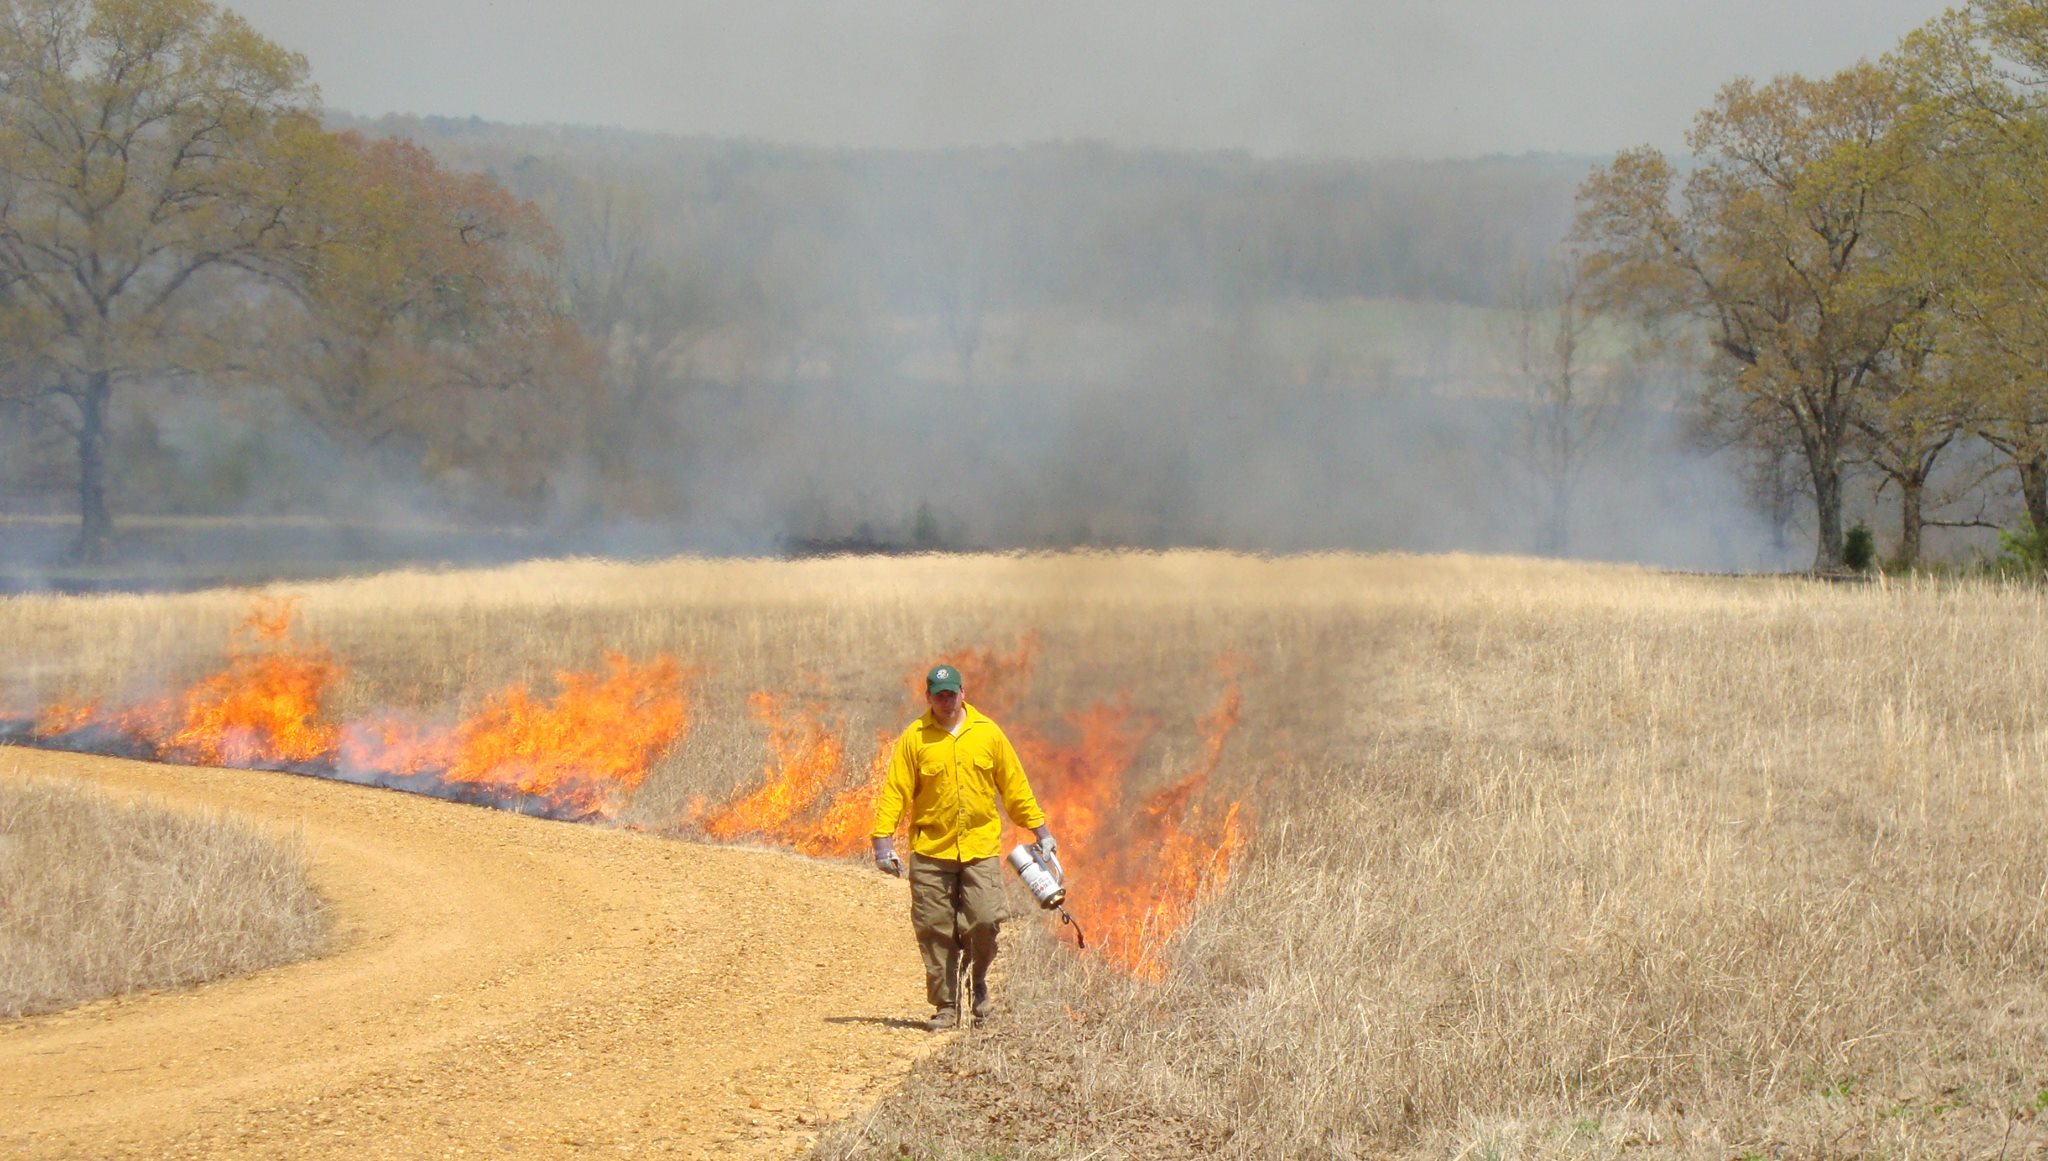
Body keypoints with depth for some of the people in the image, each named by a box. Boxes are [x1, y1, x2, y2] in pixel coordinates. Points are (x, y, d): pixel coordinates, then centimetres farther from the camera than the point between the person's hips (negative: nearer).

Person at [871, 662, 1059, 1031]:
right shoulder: (915, 738, 1)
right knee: (935, 931, 0)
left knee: (984, 921, -11)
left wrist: (1041, 831, 12)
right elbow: (895, 791, 0)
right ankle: (945, 1007, 11)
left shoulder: (987, 733, 6)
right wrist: (883, 839, -10)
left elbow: (1015, 786, 12)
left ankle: (978, 977, 19)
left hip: (981, 848, 0)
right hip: (931, 851, 0)